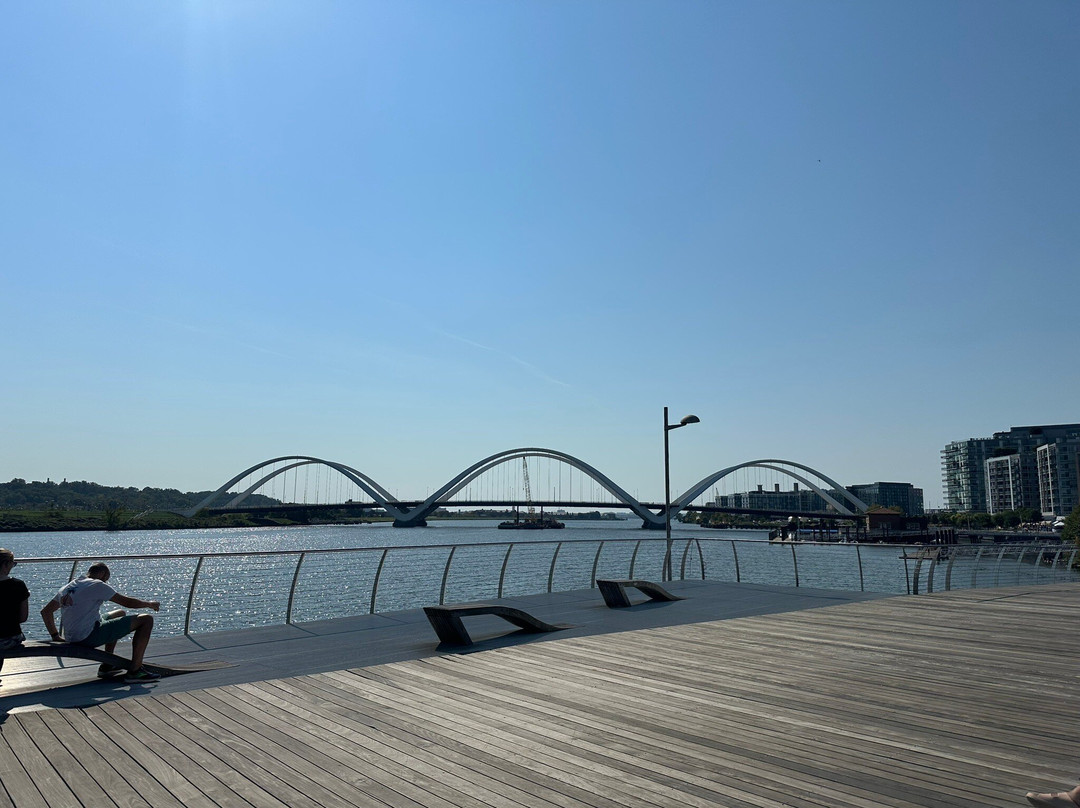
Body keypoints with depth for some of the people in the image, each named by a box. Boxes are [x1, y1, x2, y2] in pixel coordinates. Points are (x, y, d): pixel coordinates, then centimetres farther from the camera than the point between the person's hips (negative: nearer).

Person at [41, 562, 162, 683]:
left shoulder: (67, 587, 17)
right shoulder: (97, 585, -8)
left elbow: (45, 611, 26)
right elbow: (128, 602, -7)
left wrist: (55, 635, 31)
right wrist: (149, 604, 10)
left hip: (72, 639, 9)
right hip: (90, 637, -9)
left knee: (121, 614, 33)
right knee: (147, 620, -8)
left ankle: (107, 666, 31)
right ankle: (134, 671, -11)